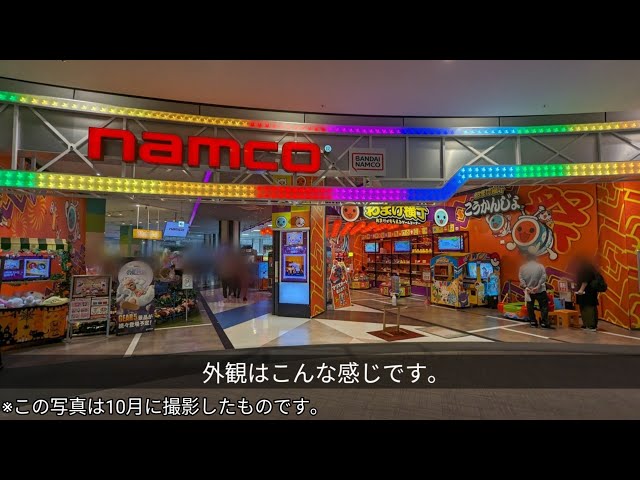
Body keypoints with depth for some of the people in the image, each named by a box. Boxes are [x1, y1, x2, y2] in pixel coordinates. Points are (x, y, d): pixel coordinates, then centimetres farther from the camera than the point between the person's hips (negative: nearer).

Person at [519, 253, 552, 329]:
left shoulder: (522, 267, 1)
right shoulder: (540, 266, -3)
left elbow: (521, 278, -8)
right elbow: (543, 277, -12)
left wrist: (525, 287, -11)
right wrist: (538, 286, -15)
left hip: (529, 291, 2)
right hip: (540, 291, -2)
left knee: (530, 307, 11)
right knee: (544, 306, 7)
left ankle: (533, 322, 15)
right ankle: (544, 322, 4)